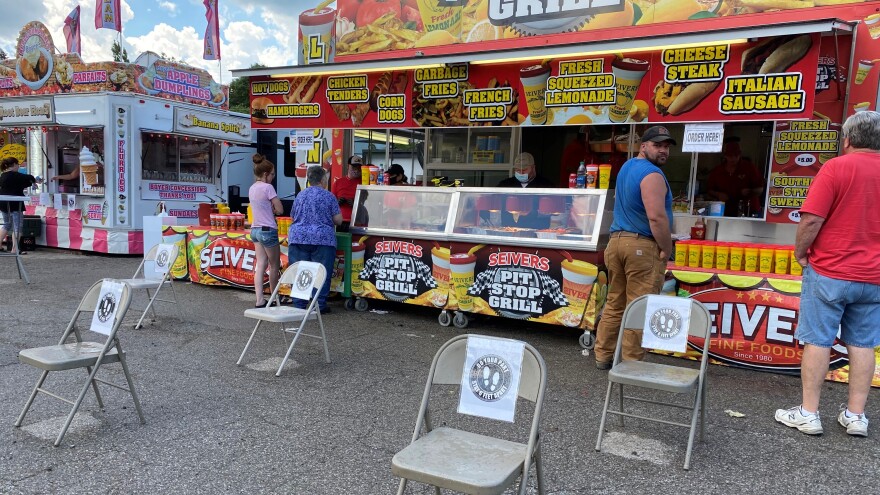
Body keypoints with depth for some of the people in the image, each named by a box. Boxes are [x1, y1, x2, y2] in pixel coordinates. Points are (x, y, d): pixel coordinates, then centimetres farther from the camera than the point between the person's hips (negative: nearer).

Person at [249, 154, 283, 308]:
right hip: (268, 230, -8)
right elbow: (280, 209, -15)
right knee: (274, 265, 9)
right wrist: (273, 210, 4)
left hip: (255, 230, 8)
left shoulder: (252, 188, 10)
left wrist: (270, 210, -2)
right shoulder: (267, 187, -15)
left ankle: (260, 300, -1)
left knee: (260, 265, 5)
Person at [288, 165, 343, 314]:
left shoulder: (300, 195, 12)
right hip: (322, 239, -4)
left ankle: (299, 305, 9)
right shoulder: (328, 196, -1)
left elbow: (293, 217, 20)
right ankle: (320, 305, 3)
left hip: (298, 237, 4)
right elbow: (338, 220, 0)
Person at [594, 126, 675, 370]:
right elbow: (657, 217, -22)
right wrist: (667, 249, -10)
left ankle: (603, 355, 19)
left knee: (614, 304, 13)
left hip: (616, 240, 9)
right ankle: (631, 362, 3)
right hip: (643, 246, -9)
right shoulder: (652, 174, -12)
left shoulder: (627, 166, 18)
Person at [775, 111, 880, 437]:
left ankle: (808, 413, 7)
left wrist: (800, 252, -2)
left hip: (829, 272, -5)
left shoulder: (837, 167, -11)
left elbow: (811, 219, -17)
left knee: (818, 341, 2)